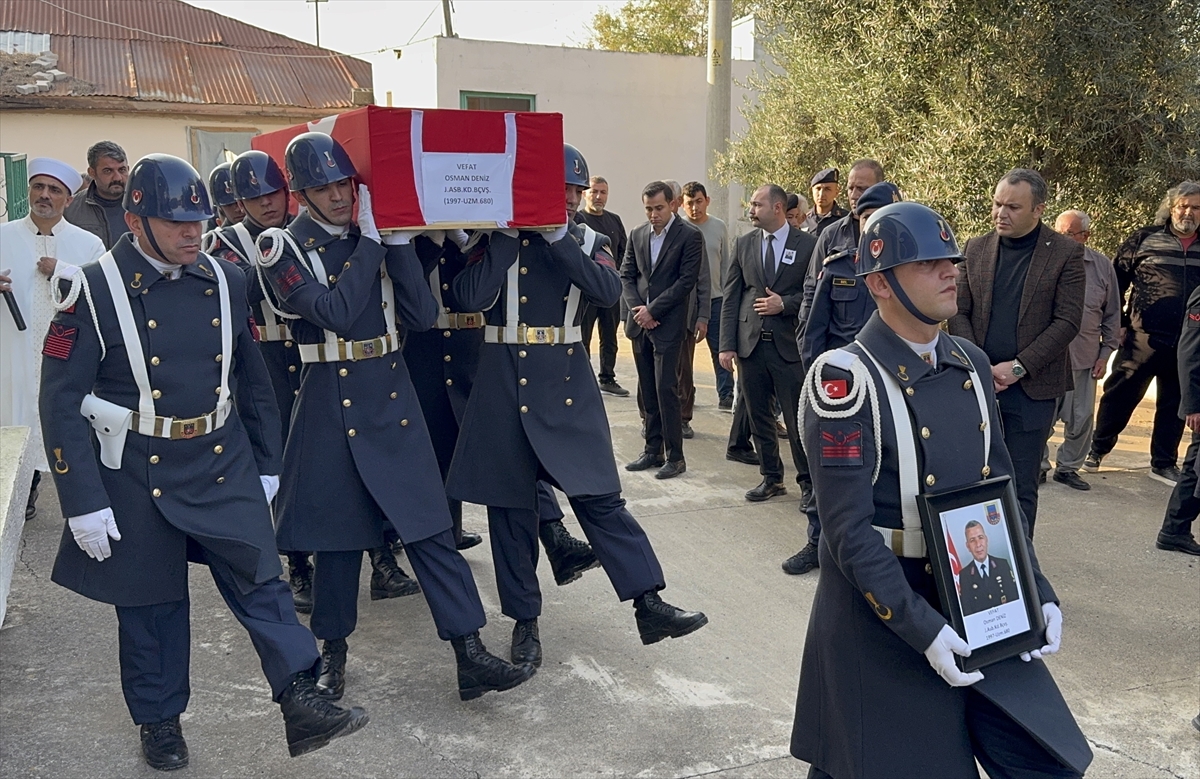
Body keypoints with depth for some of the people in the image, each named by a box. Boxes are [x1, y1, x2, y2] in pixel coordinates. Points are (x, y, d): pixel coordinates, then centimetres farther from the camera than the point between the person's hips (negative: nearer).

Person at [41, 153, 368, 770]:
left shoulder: (225, 282, 1)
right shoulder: (95, 291, -11)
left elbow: (254, 381, 10)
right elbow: (61, 403, -11)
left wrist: (267, 465, 12)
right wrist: (84, 504, -13)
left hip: (225, 466, 3)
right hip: (140, 476, -3)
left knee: (260, 580, -1)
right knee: (150, 604, 11)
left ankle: (302, 706, 4)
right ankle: (160, 721, 30)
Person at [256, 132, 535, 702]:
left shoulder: (381, 236, 6)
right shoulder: (285, 247, -5)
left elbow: (423, 316, -4)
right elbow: (336, 313, -22)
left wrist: (398, 242, -10)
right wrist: (371, 241, -18)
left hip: (392, 396, 3)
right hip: (330, 404, -2)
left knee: (430, 525, 0)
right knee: (336, 532, 8)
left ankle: (471, 657, 3)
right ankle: (333, 655, 28)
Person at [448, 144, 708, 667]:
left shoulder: (588, 240, 8)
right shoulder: (498, 238, 1)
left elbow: (609, 291, -12)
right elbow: (471, 298, -14)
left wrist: (558, 237, -16)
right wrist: (511, 235, -13)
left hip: (568, 381, 1)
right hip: (504, 381, -1)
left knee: (600, 496, -1)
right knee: (511, 506, 6)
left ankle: (649, 605, 3)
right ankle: (525, 620, 19)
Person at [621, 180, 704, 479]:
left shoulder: (689, 236, -5)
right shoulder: (637, 234, 11)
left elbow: (687, 281, -10)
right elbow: (626, 274, 12)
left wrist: (653, 310, -12)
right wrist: (636, 308, -4)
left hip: (668, 324, -5)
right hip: (640, 323, 6)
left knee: (666, 389, -7)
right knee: (647, 391, 10)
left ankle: (675, 456, 2)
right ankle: (653, 451, 18)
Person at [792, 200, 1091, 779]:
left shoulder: (970, 363, 6)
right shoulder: (844, 379, -17)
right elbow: (848, 530, -20)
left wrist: (1038, 591, 3)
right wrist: (920, 627, -23)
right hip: (884, 615, -6)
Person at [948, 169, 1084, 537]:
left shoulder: (1066, 253, -2)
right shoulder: (976, 248, 8)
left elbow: (1068, 321, -7)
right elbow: (959, 312, 5)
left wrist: (1018, 367, -14)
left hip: (1032, 387, -3)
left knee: (1021, 486, 3)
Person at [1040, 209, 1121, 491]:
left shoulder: (1102, 266, 3)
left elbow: (1112, 314, 11)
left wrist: (1106, 353, 7)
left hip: (1084, 358, 3)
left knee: (1081, 419, 8)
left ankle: (1068, 467, 24)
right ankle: (1038, 466, 18)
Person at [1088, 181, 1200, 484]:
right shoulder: (1146, 238, -1)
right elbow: (1116, 279, 0)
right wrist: (1117, 322, -3)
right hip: (1144, 337, -3)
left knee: (1174, 404, 11)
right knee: (1120, 395, 4)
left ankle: (1163, 464, 22)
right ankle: (1098, 449, 21)